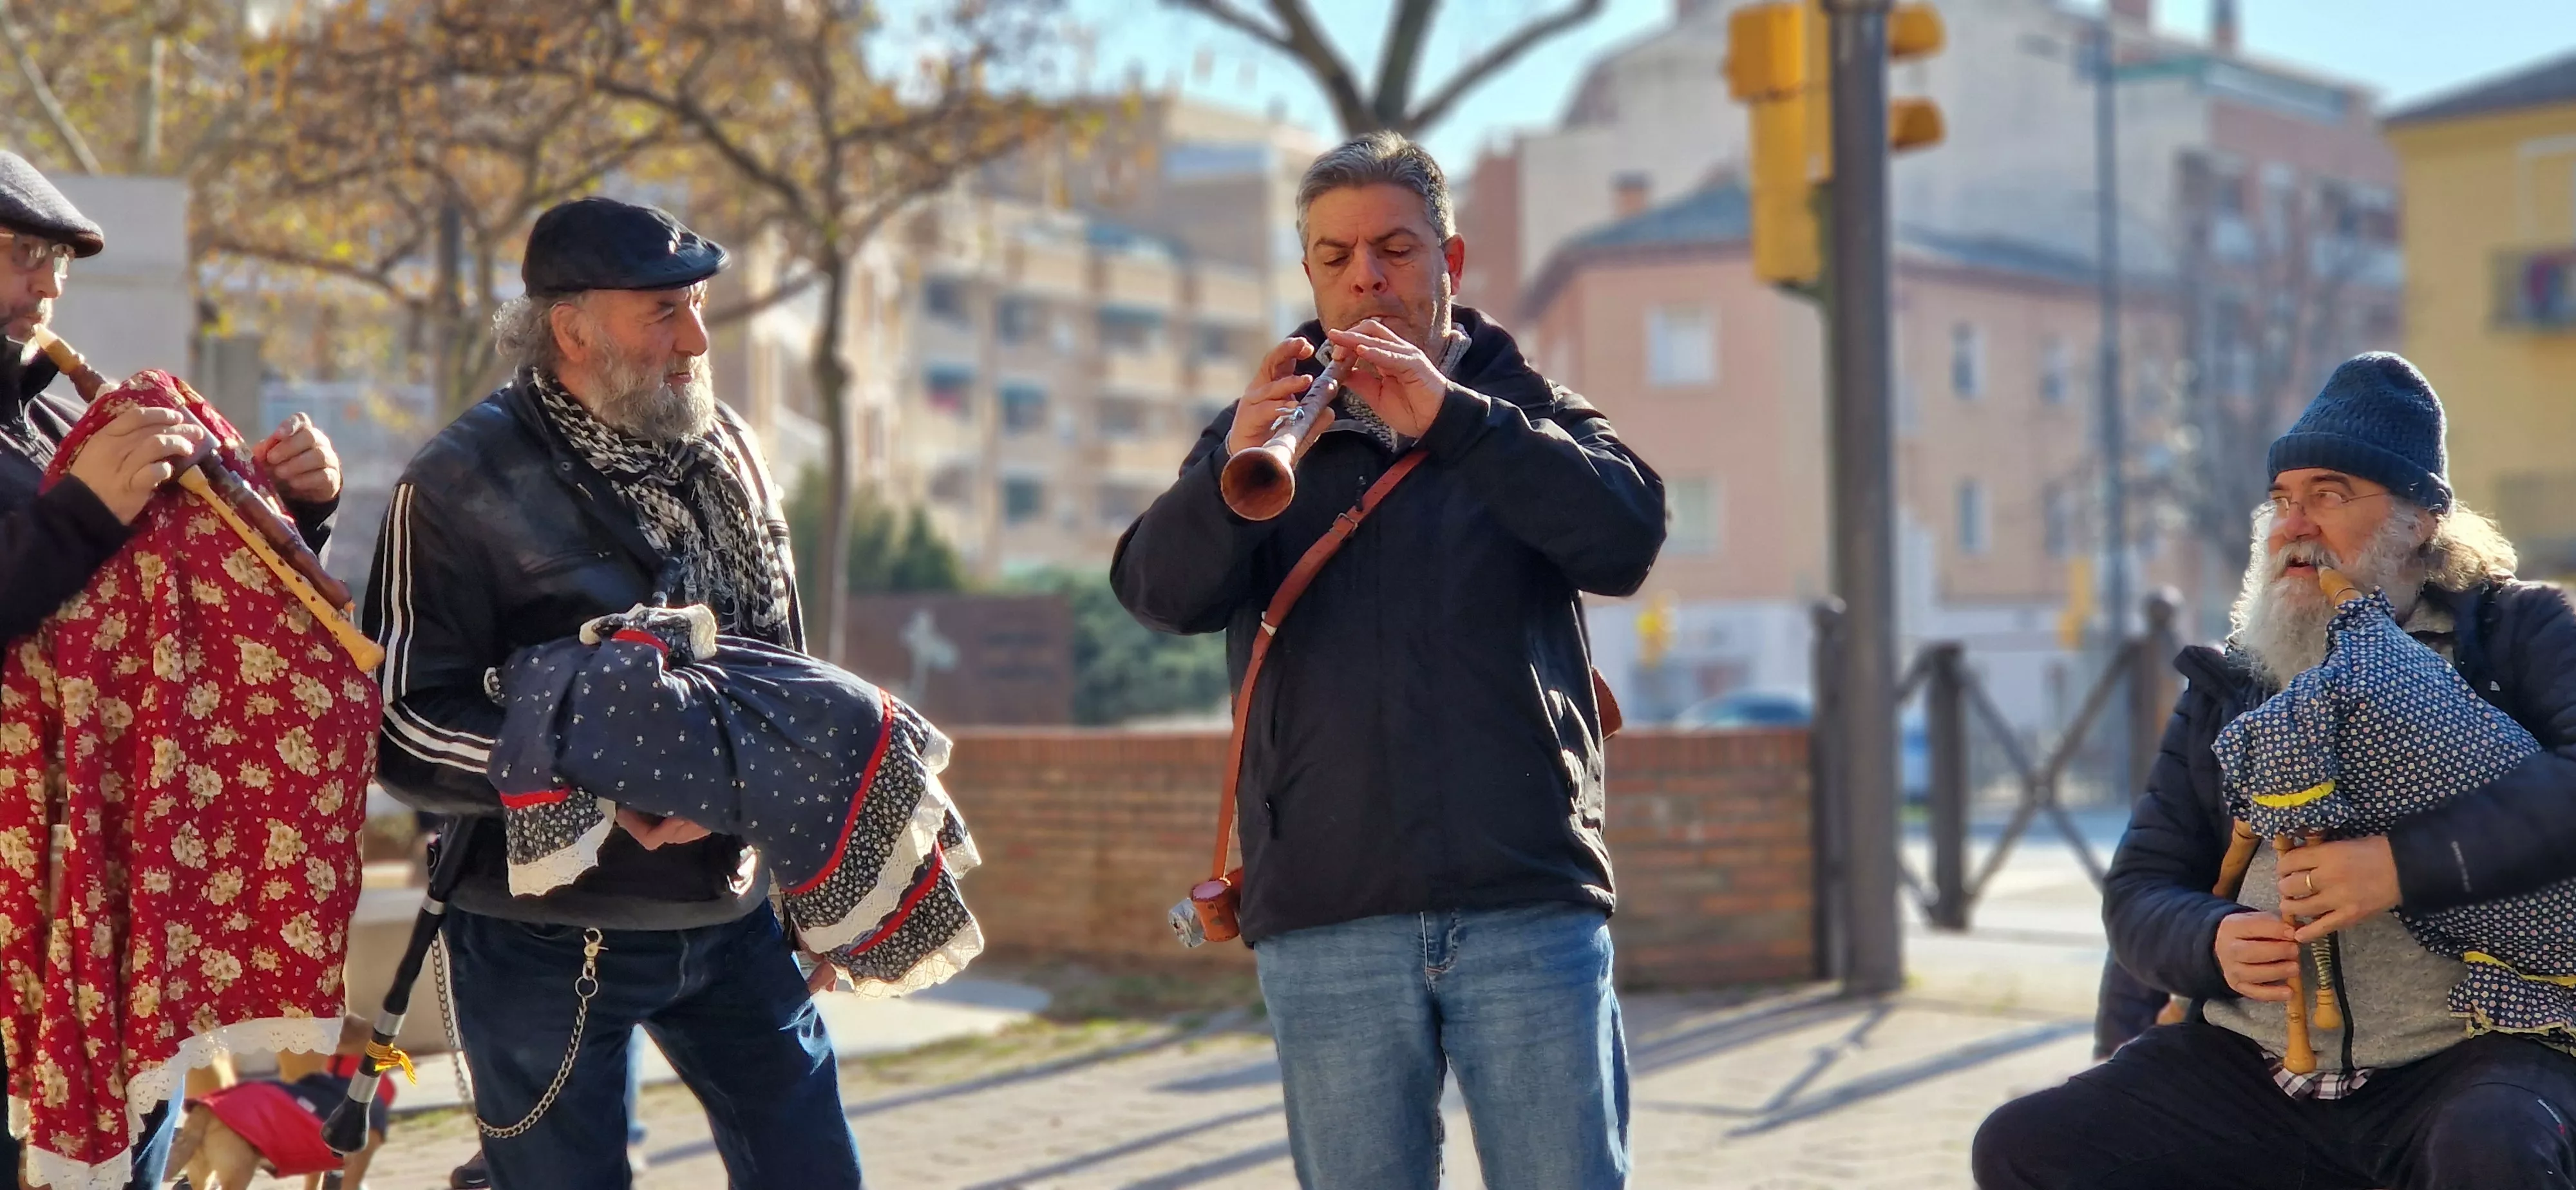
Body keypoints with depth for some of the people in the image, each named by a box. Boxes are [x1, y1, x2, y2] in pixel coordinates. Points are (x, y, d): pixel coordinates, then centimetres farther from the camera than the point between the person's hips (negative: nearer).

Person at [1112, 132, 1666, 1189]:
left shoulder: (1528, 417, 13)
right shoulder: (1265, 432, 14)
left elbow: (1626, 538, -8)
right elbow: (1160, 592, -3)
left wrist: (1450, 418, -19)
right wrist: (1231, 477, -24)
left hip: (1529, 905, -1)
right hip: (1326, 924, 1)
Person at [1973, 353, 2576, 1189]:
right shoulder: (2228, 687, 17)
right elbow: (2138, 891, 14)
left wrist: (2405, 863, -23)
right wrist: (2212, 942, -9)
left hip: (2473, 1050, -5)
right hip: (2252, 1074, 5)